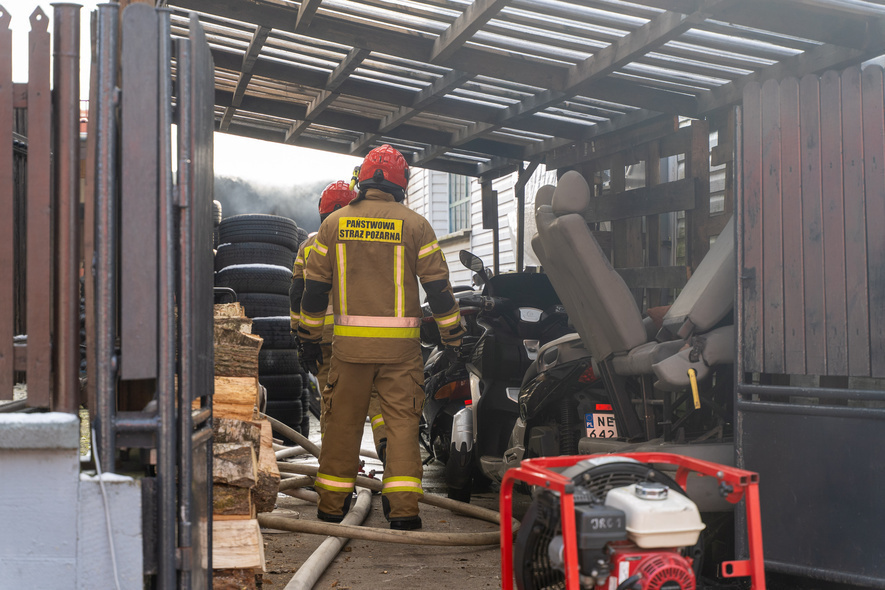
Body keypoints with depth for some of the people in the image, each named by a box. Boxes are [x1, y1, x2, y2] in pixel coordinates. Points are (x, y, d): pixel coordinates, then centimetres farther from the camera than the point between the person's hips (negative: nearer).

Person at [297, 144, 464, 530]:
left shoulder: (335, 223, 5)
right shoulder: (414, 225, -1)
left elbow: (315, 286, 8)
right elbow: (437, 285, 0)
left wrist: (310, 337, 17)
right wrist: (452, 337, 8)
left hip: (349, 340, 2)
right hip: (399, 344, -2)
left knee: (343, 421, 10)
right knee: (402, 420, 3)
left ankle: (331, 505, 18)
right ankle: (403, 508, -3)